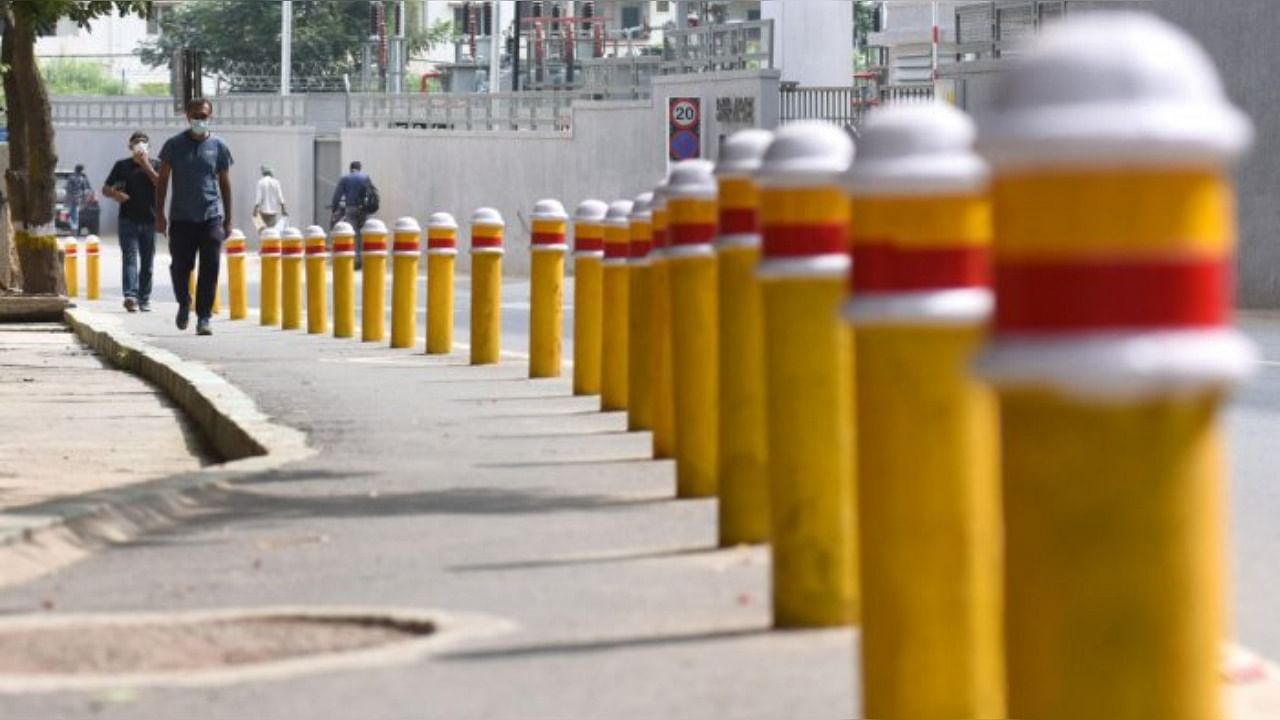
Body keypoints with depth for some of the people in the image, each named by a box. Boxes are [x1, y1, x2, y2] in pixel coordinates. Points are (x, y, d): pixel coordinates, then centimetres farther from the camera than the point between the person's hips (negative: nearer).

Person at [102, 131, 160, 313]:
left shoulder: (155, 165, 8)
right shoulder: (122, 165, 7)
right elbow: (106, 189, 9)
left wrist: (146, 165, -13)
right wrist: (115, 194, -13)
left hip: (149, 219, 2)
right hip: (128, 220, -2)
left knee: (147, 261, 6)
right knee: (130, 257, -13)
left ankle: (144, 298, 14)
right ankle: (131, 296, -25)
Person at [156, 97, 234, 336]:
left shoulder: (218, 147, 6)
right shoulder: (174, 145, 4)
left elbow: (225, 184, 11)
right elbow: (162, 180, 8)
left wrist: (228, 219, 9)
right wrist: (160, 214, 2)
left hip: (211, 217, 0)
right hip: (181, 218, 0)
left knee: (209, 270, -5)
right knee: (180, 268, 4)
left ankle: (203, 318, 0)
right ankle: (184, 303, 31)